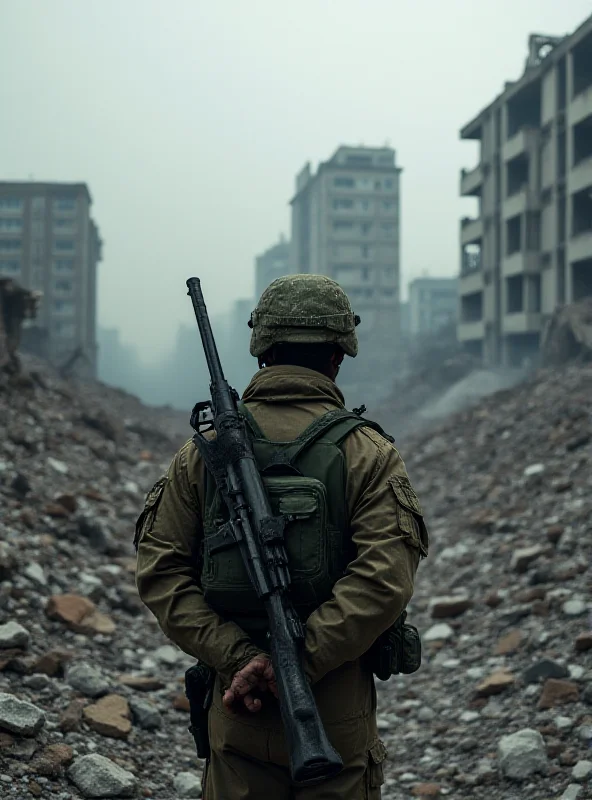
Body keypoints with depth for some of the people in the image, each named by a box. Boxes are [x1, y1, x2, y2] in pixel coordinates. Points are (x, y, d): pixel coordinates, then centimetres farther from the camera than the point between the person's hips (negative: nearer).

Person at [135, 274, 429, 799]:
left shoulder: (205, 450, 2)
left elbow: (160, 569, -4)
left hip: (238, 715, 2)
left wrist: (237, 657, -10)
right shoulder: (367, 452, -6)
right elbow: (385, 579, -18)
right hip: (338, 716, -2)